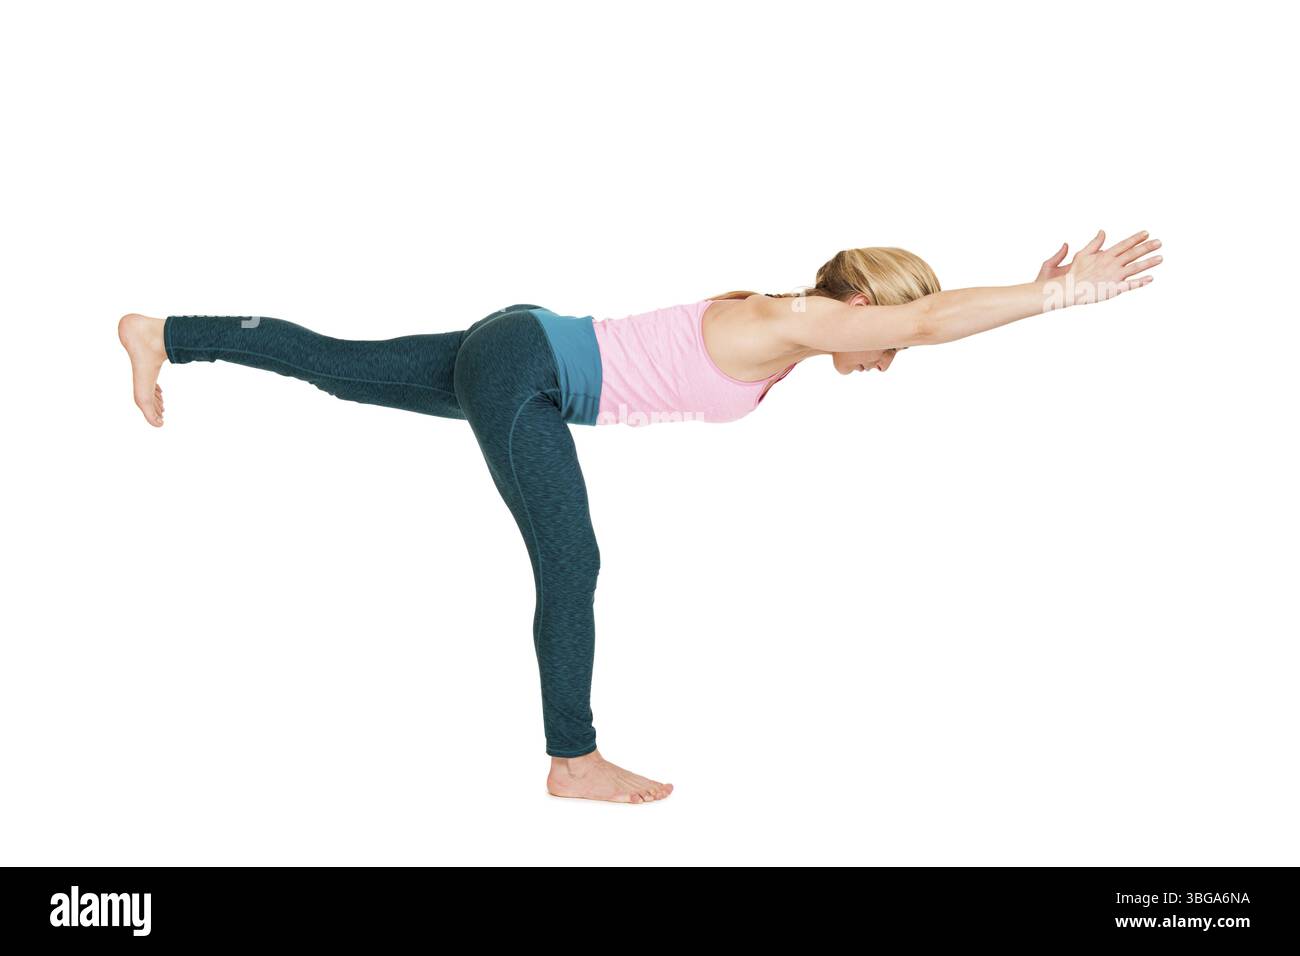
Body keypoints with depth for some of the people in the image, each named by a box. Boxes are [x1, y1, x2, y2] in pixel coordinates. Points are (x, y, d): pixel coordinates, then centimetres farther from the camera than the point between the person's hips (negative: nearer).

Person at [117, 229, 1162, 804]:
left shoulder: (782, 324, 8)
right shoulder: (786, 323, -18)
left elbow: (926, 318, 19)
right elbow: (928, 318, -29)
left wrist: (1042, 290, 15)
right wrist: (1062, 292, -25)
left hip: (510, 356, 10)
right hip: (521, 363, -10)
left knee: (335, 366, 17)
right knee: (572, 564, -8)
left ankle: (165, 336, 28)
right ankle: (575, 762, 0)